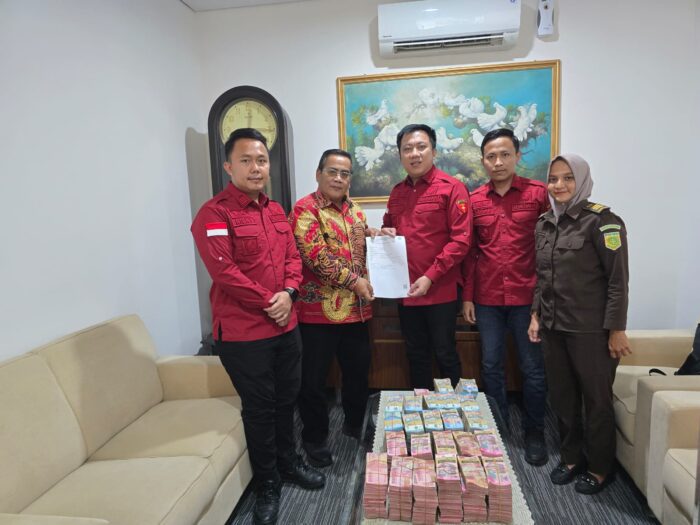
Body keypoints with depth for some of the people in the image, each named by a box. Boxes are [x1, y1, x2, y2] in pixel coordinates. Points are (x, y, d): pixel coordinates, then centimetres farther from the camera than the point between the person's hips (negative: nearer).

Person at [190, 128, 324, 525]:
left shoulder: (276, 211, 11)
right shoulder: (214, 214, -13)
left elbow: (293, 257, 10)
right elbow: (224, 272, -20)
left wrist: (288, 293, -8)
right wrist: (269, 303, -15)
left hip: (286, 327, 7)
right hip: (243, 332, -7)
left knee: (287, 399, 19)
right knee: (259, 407, 8)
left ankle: (289, 462, 41)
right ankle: (267, 484, 28)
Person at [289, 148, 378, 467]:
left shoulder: (355, 211, 14)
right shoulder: (305, 209, -8)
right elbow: (316, 255, -19)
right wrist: (354, 281, -17)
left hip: (357, 310, 7)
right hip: (319, 310, -7)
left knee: (359, 372, 18)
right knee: (314, 380, 6)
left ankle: (356, 427, 40)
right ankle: (315, 439, 25)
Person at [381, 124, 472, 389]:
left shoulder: (452, 188, -7)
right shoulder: (397, 192, 10)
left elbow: (461, 239, -13)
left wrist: (430, 277, -18)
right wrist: (385, 233, -1)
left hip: (441, 290, -5)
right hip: (406, 290, 5)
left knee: (445, 354, 8)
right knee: (416, 355, 17)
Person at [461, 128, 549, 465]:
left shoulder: (538, 193, -2)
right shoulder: (474, 200, 5)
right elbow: (470, 251, 8)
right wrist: (467, 296, 6)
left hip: (527, 296, -2)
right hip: (487, 298, 3)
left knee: (533, 368, 8)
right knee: (491, 367, 11)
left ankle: (534, 432, 28)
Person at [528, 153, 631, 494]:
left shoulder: (601, 221, -10)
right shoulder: (544, 223, 8)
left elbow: (618, 279, -12)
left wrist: (616, 329, -13)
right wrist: (536, 315, 11)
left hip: (590, 329, -6)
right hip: (552, 326, 6)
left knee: (596, 399, 8)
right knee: (561, 397, 15)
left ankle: (599, 468, 27)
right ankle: (571, 458, 33)